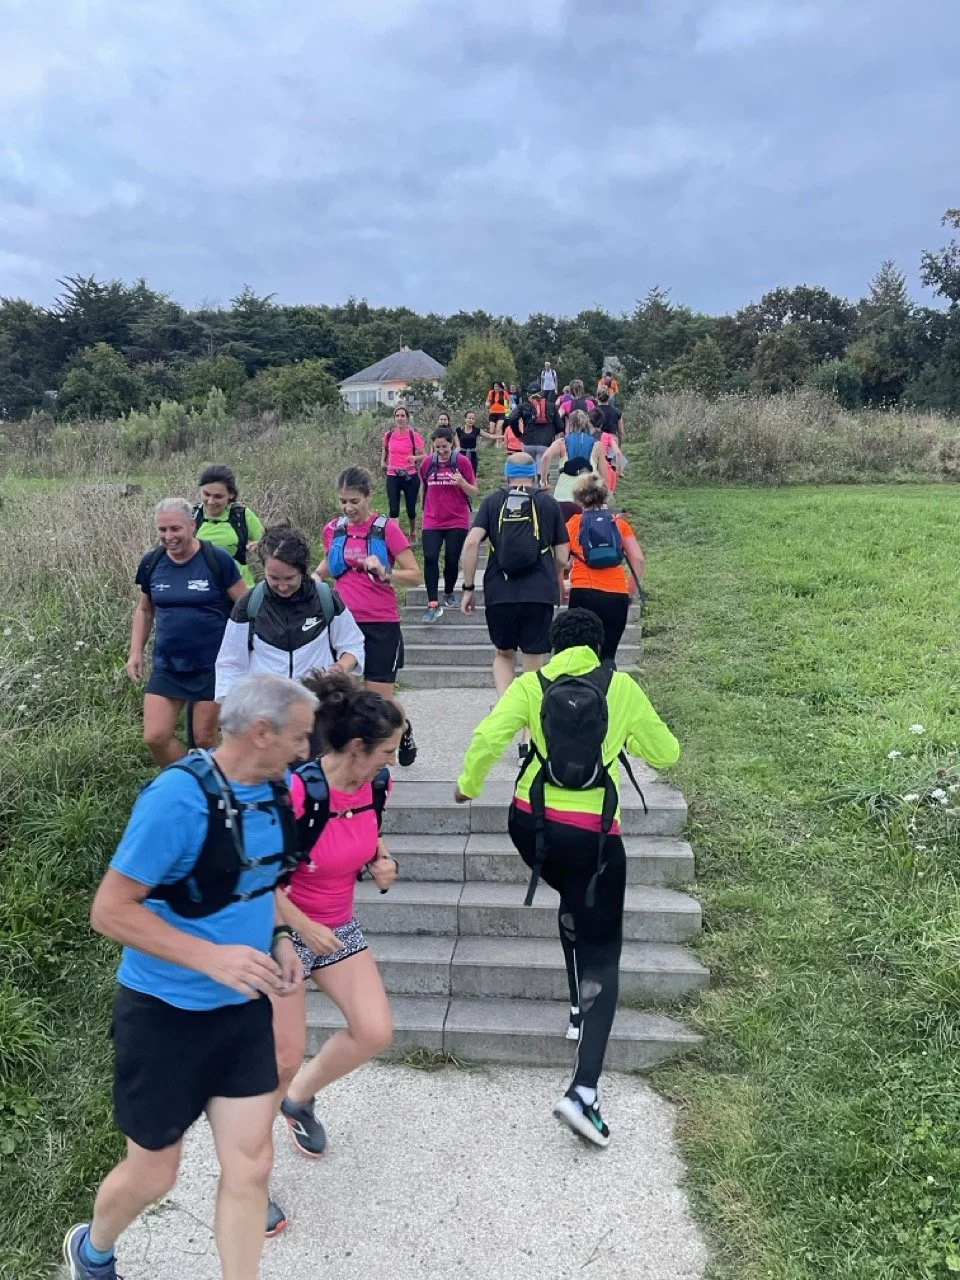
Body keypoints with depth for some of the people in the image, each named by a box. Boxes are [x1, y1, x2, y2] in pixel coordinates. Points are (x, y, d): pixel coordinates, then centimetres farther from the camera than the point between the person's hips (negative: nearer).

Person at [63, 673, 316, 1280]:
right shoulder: (179, 796, -26)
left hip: (244, 1008, 5)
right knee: (153, 1172, 16)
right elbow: (110, 910, -22)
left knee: (250, 1166, 8)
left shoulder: (276, 792, -5)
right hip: (166, 1013, -5)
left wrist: (280, 941, -3)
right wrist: (212, 957, -31)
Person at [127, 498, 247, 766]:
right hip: (167, 666, 4)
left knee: (204, 739, 3)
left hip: (212, 666, -4)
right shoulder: (151, 563, 1)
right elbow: (144, 610, 16)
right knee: (155, 737, -1)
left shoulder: (217, 560, -12)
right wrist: (135, 652, 8)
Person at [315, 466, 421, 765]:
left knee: (380, 701, 2)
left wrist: (384, 573, -23)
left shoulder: (386, 528, -6)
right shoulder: (333, 529, 6)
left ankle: (404, 732, 33)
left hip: (381, 625, -3)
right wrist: (316, 576, 6)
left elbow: (415, 576, -7)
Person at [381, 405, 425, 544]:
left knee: (411, 510, 9)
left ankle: (413, 533, 34)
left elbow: (423, 455, -3)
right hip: (392, 477, 2)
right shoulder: (388, 436, 3)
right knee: (393, 510, -6)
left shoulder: (414, 436, -6)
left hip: (410, 476, -2)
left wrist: (415, 457, -22)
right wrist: (383, 462, 11)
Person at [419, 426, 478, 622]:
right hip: (432, 522, 1)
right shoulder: (427, 463, 4)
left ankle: (449, 593, 30)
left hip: (457, 521, -1)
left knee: (452, 560, 3)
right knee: (430, 559, -12)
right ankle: (433, 604, -12)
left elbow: (474, 493, -2)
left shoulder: (462, 462, -3)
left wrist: (462, 482, -21)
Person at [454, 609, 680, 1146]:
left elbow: (487, 738, -10)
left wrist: (468, 785, 7)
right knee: (602, 956, 4)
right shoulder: (623, 688, 2)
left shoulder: (531, 684, 2)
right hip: (593, 834, -3)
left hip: (530, 823, 3)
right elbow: (666, 753, 11)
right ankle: (583, 1092, -7)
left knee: (573, 902, 33)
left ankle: (580, 1008, 35)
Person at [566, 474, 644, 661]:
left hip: (583, 594, -1)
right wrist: (632, 590, 14)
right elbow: (638, 559, 5)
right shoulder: (620, 523, 12)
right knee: (608, 655, 8)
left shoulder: (573, 524, 9)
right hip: (617, 596, 1)